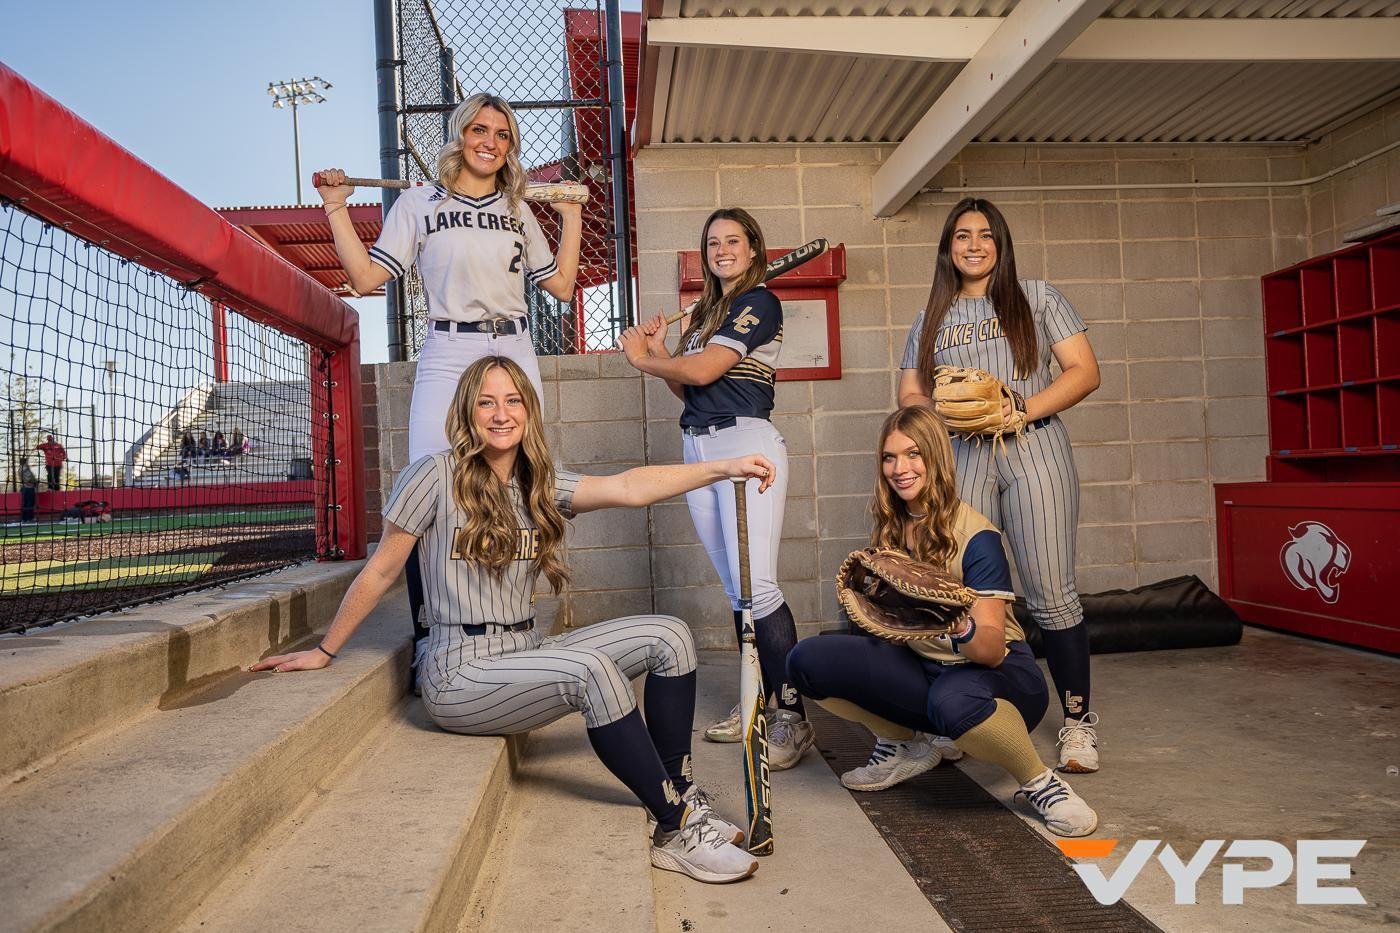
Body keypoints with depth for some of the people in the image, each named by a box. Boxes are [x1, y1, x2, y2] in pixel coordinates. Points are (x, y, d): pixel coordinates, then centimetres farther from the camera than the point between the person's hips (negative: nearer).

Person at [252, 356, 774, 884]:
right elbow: (381, 572, 0)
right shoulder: (437, 476, -7)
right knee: (591, 669, -31)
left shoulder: (540, 485, 7)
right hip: (460, 673, -6)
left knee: (669, 636, -6)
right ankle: (676, 830, -19)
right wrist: (324, 652, 7)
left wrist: (725, 468, -20)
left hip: (526, 652, 7)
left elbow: (628, 488, -9)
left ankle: (678, 796, -2)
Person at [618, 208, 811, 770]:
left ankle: (792, 715, -7)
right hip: (697, 448, 8)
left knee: (756, 584, -15)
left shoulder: (759, 302, -3)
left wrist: (643, 359, 2)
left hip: (747, 441, -8)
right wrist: (656, 349, 8)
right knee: (735, 589, 8)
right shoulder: (705, 312, 22)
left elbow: (702, 372, -12)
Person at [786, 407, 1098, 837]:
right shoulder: (889, 527, 1)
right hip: (921, 671, 6)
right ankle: (903, 747, 8)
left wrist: (961, 630, -43)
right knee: (807, 660, -16)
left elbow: (993, 649, -21)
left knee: (952, 700, -43)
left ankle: (1039, 782, -10)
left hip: (999, 676, -5)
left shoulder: (975, 536, -16)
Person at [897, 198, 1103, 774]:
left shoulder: (1036, 299, 11)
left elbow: (1084, 371, 3)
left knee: (1051, 594, -6)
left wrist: (1021, 408, -11)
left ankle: (1078, 721, 7)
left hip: (1034, 450, -2)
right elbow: (909, 396, 14)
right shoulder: (931, 320, 18)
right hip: (961, 458, 2)